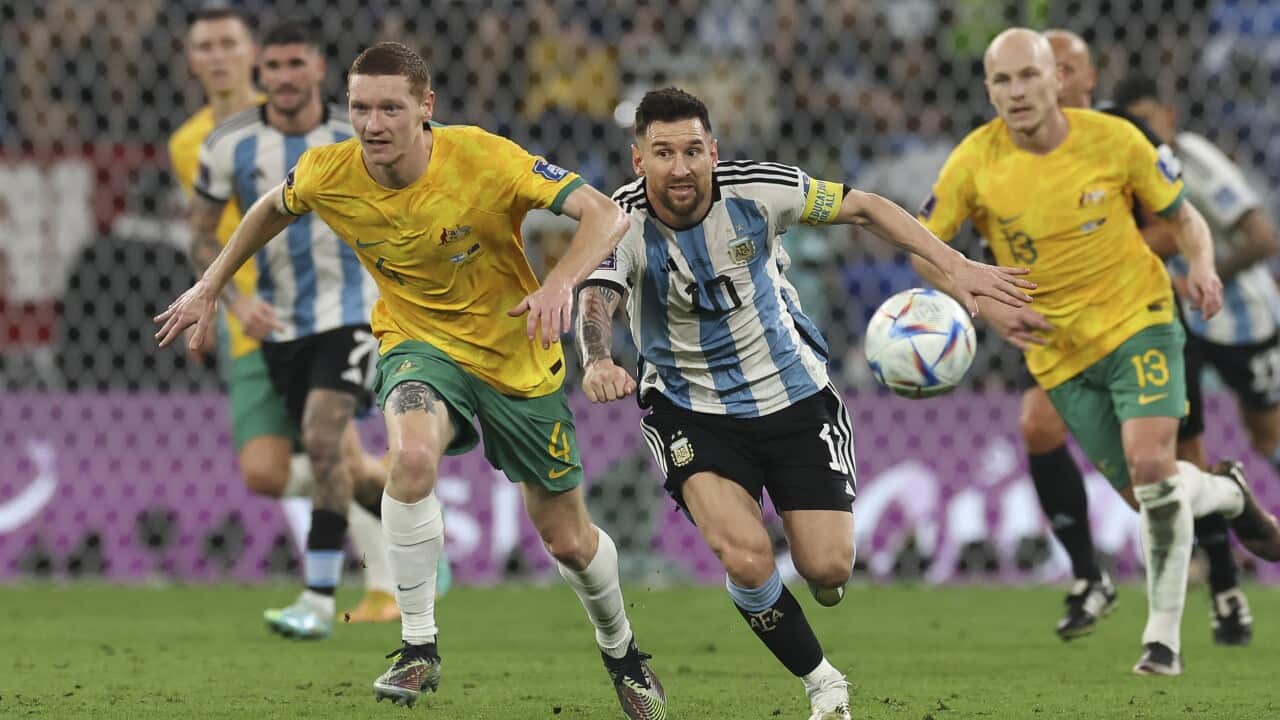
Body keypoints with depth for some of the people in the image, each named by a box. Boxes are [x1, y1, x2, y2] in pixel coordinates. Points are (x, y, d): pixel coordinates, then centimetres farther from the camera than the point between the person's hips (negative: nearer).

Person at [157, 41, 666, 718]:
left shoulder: (484, 159, -26)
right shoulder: (328, 174, -16)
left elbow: (605, 215, -27)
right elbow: (273, 208, 9)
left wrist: (559, 284, -44)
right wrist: (210, 287, 12)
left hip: (516, 354, -1)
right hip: (417, 342, 1)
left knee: (568, 539, 8)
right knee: (413, 455, -35)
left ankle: (620, 649, 41)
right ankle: (418, 648, -21)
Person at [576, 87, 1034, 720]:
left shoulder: (755, 191, -15)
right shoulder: (624, 223, -19)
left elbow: (862, 208, -3)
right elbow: (595, 300, -36)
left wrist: (955, 266, -11)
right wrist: (597, 360, -59)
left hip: (793, 394, 1)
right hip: (691, 412, -1)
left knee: (827, 569, -7)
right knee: (746, 558, -24)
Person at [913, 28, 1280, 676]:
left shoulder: (1113, 139, -11)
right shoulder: (974, 162, -10)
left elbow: (1182, 215, 2)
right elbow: (923, 247, -1)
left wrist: (1201, 264, -19)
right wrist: (987, 303, -16)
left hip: (1138, 319, -2)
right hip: (1058, 351, 2)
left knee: (1149, 460, -23)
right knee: (1145, 492, 3)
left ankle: (1163, 635, -11)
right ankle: (1226, 493, 40)